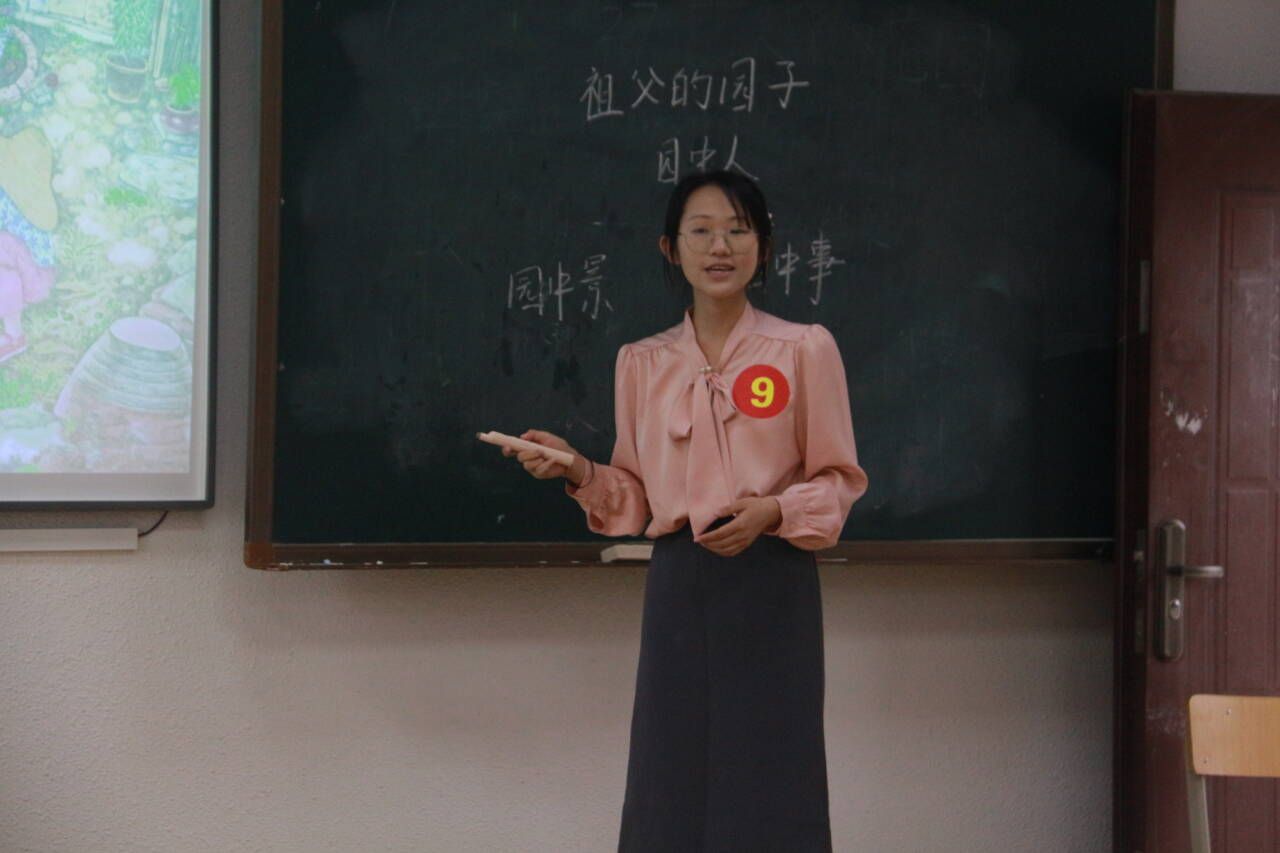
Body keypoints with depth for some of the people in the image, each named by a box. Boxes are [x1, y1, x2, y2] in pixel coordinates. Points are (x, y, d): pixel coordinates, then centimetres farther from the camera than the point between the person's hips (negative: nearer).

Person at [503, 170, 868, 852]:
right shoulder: (642, 362, 10)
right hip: (678, 586, 3)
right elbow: (634, 495, 14)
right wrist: (580, 472, -4)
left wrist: (772, 511, -14)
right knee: (673, 783, 4)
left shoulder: (805, 349, 0)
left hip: (771, 587, -3)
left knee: (764, 781, -2)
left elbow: (838, 480, 3)